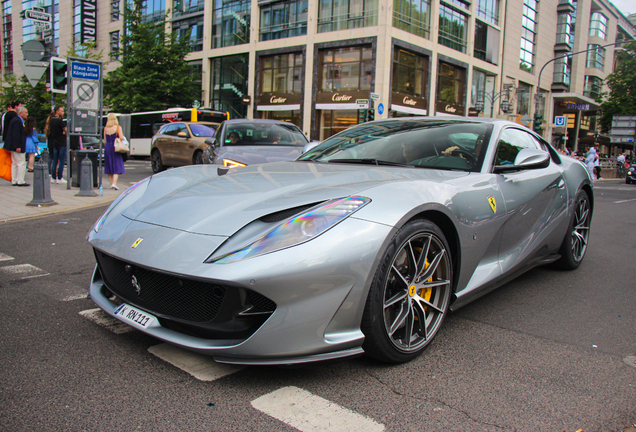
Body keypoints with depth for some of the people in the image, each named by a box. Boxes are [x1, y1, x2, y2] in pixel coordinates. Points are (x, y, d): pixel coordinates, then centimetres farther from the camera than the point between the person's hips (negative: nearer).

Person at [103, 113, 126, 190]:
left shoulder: (105, 128, 7)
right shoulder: (118, 127, -5)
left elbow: (105, 140, 9)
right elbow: (121, 137, -16)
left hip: (107, 147, 4)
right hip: (115, 147, -4)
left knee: (109, 167, 13)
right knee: (117, 167, -2)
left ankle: (111, 183, 18)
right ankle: (114, 183, -17)